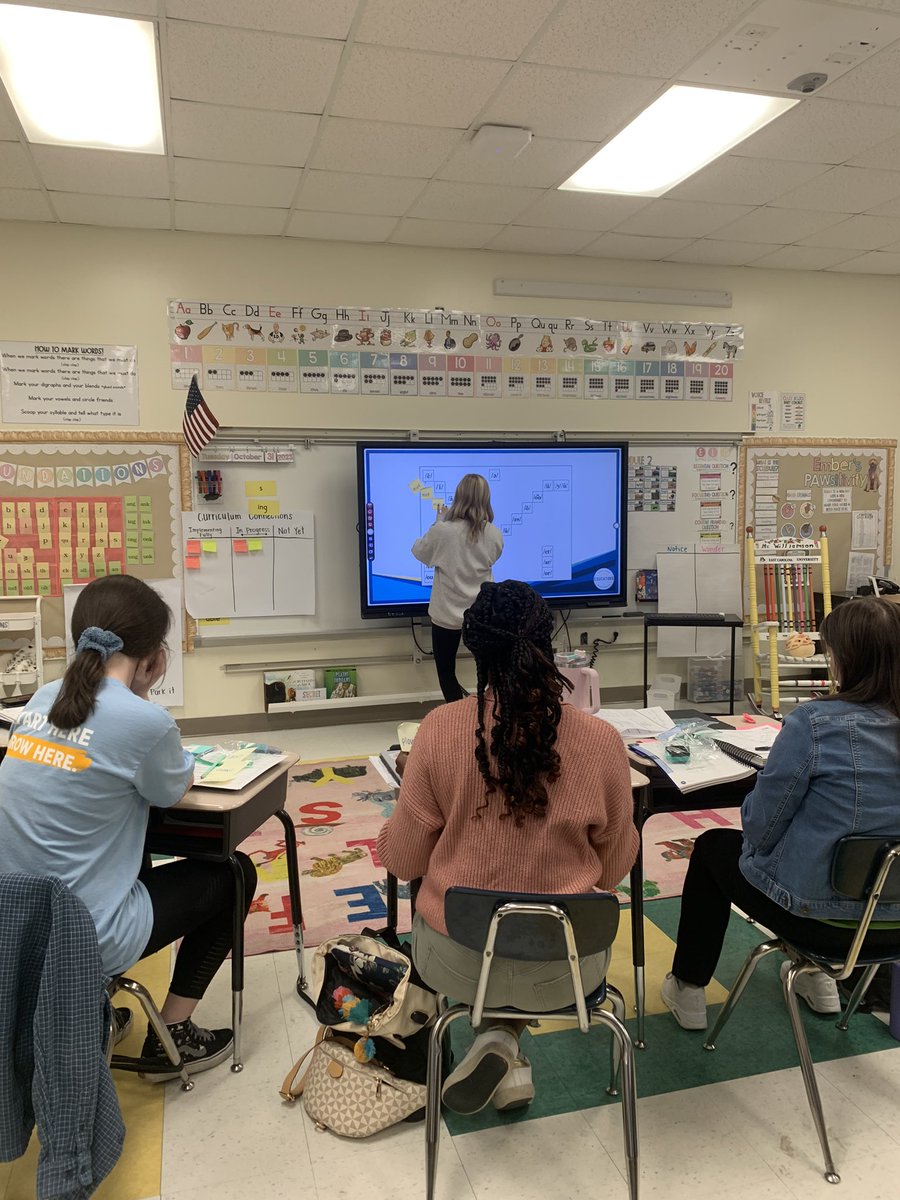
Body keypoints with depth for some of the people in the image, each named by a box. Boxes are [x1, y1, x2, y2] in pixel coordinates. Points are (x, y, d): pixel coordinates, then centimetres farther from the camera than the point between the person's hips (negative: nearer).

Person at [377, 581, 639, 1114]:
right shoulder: (601, 740, -15)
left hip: (456, 964, 0)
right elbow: (614, 870, -2)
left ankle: (500, 1050, 14)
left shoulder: (440, 729, -18)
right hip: (561, 971, 1)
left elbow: (403, 859, -7)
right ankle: (502, 1042, 18)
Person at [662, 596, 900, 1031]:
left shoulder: (814, 723, -25)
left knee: (714, 846, 22)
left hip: (819, 916, -6)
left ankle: (688, 989, 33)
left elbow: (760, 828, -17)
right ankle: (817, 976, 42)